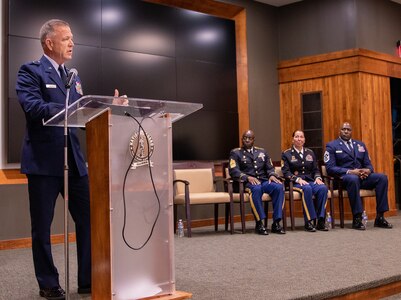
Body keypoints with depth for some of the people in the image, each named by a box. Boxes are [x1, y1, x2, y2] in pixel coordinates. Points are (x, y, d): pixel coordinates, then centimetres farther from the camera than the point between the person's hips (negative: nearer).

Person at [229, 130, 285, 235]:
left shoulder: (262, 152, 24)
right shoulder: (235, 153, 10)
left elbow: (270, 168, 20)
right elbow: (233, 171, -3)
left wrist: (272, 175, -5)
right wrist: (247, 177, -20)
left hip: (264, 181, 4)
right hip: (247, 183, -4)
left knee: (279, 187, -27)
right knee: (256, 189, -39)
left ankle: (276, 222, -25)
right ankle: (259, 223, -32)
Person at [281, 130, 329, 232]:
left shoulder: (310, 153, 21)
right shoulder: (286, 154, 8)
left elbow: (315, 169, 19)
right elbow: (286, 172, -2)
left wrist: (318, 177, -3)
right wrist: (298, 179, -17)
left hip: (310, 181, 4)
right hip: (295, 183, -4)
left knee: (323, 188, -29)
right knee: (307, 189, -38)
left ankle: (321, 220, -26)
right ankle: (309, 221, -33)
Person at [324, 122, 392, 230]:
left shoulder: (360, 145, 21)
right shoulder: (332, 146, 4)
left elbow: (368, 164, 18)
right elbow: (330, 168, -8)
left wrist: (368, 170, -8)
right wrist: (350, 172, -20)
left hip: (362, 177, 5)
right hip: (343, 178, -5)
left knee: (382, 177, -21)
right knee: (353, 179, -39)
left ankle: (379, 217, -19)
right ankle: (357, 218, -33)